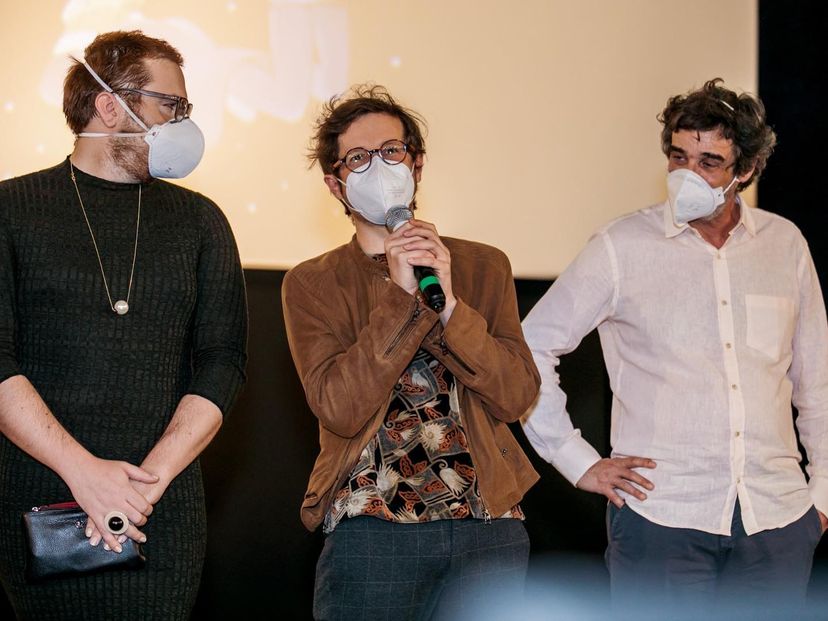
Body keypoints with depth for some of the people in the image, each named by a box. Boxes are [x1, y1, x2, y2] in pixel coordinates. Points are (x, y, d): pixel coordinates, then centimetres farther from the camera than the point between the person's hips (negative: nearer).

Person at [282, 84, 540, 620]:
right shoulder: (312, 284, 5)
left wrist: (449, 305, -12)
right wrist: (402, 298, -14)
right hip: (371, 529, -2)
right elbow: (340, 409, -9)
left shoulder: (484, 267, 11)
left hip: (489, 522, 2)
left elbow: (517, 395, 0)